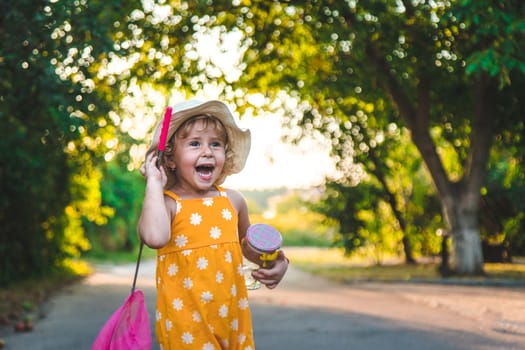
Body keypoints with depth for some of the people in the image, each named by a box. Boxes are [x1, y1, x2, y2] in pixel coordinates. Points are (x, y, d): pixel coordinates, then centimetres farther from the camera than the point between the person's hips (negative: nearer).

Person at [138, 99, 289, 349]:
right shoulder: (168, 203, -12)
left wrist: (276, 263, 1)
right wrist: (154, 184, -24)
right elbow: (154, 237, -35)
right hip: (186, 322, -5)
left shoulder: (233, 201, 3)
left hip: (232, 315, 5)